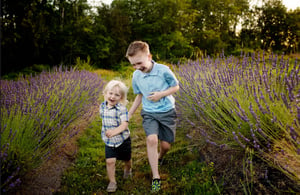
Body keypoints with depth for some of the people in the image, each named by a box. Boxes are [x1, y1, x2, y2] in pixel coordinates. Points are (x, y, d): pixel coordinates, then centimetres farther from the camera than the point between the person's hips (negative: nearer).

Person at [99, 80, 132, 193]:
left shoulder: (122, 109, -21)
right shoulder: (102, 107, -3)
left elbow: (124, 125, -29)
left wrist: (115, 131, -44)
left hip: (123, 140, -3)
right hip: (109, 141, 3)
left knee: (126, 159, 18)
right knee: (110, 161, -9)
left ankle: (127, 169, 52)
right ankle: (112, 182, 9)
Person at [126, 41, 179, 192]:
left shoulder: (163, 70, -18)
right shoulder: (136, 76, -6)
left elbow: (176, 87, -4)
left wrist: (161, 94, -20)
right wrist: (129, 113, 8)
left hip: (167, 111, -1)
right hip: (149, 113, 2)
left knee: (166, 145, 6)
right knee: (152, 139, -21)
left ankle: (159, 158, 44)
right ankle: (156, 177, -10)